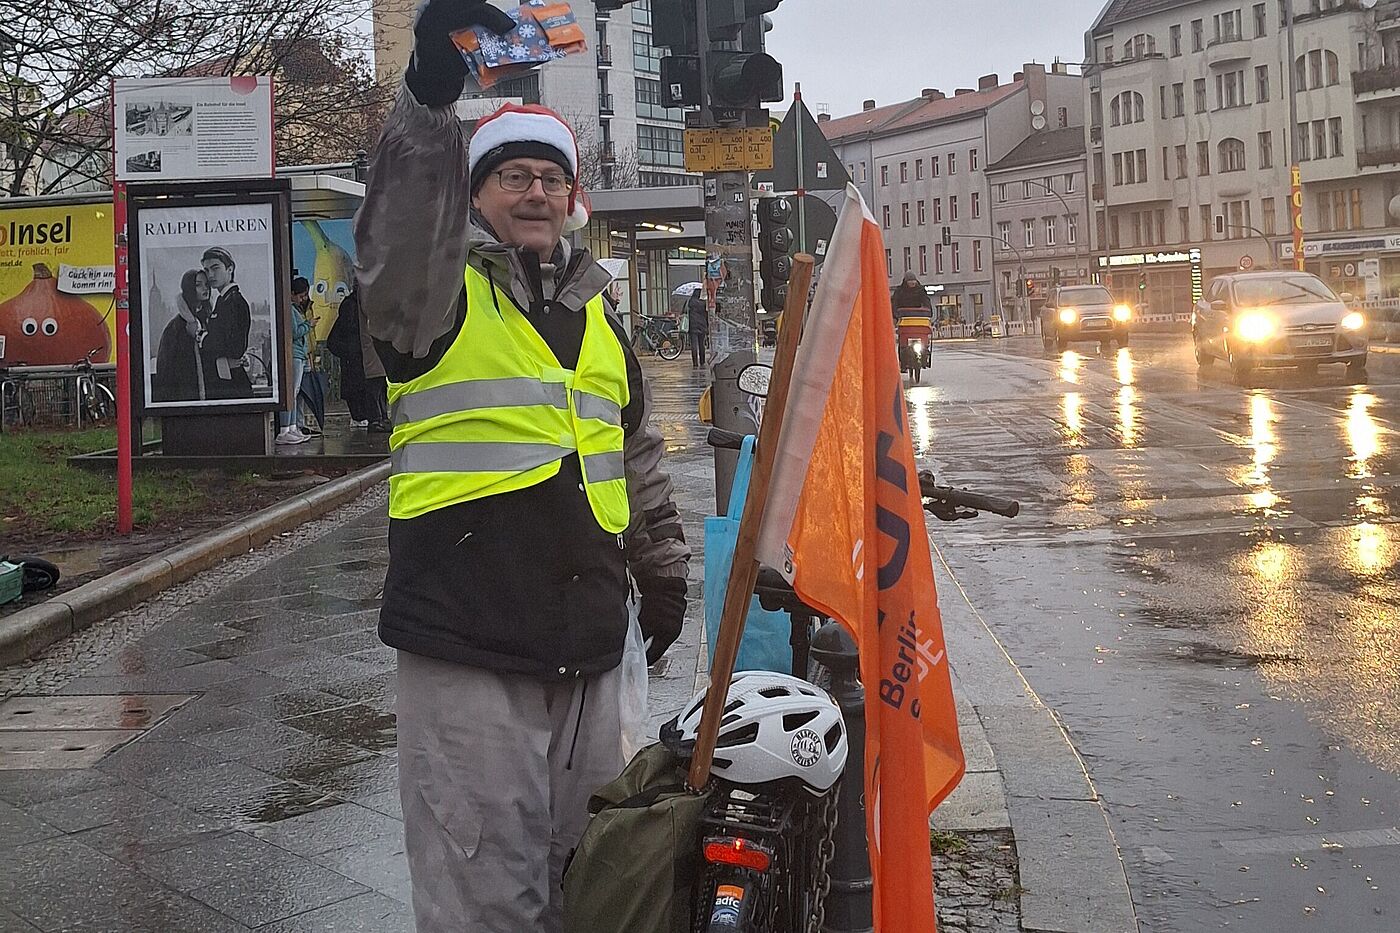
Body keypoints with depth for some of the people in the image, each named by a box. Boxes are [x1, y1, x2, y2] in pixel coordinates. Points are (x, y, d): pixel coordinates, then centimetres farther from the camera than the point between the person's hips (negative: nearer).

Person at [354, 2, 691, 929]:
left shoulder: (596, 314, 18)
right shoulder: (437, 292, 0)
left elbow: (638, 456, 26)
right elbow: (397, 228, -24)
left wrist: (663, 570, 26)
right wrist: (430, 96, -38)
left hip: (587, 641, 6)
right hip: (469, 641, -5)